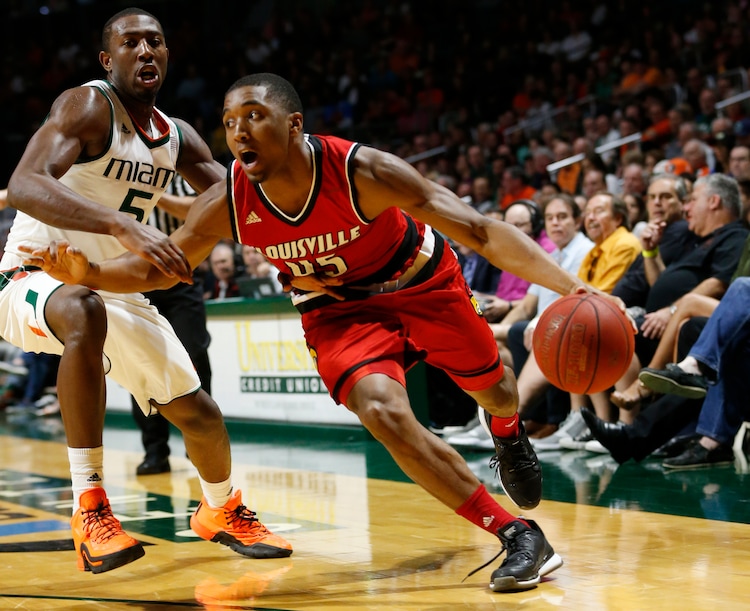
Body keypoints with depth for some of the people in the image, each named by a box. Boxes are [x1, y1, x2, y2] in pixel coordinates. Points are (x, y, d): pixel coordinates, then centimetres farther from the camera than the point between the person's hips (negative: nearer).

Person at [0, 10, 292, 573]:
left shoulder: (176, 137, 4)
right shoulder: (86, 107, -19)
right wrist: (122, 226, -49)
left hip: (117, 288, 7)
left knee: (198, 413, 9)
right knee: (85, 310, -42)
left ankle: (221, 512, 42)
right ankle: (90, 511, -38)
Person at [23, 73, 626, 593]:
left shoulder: (362, 171, -36)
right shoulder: (227, 204, -25)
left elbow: (480, 229, -39)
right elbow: (159, 268, -9)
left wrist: (572, 288, -51)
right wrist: (85, 272, -30)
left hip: (423, 283, -1)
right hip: (338, 309, 1)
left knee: (493, 389, 18)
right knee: (383, 411, -25)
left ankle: (509, 438, 61)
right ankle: (520, 537, -16)